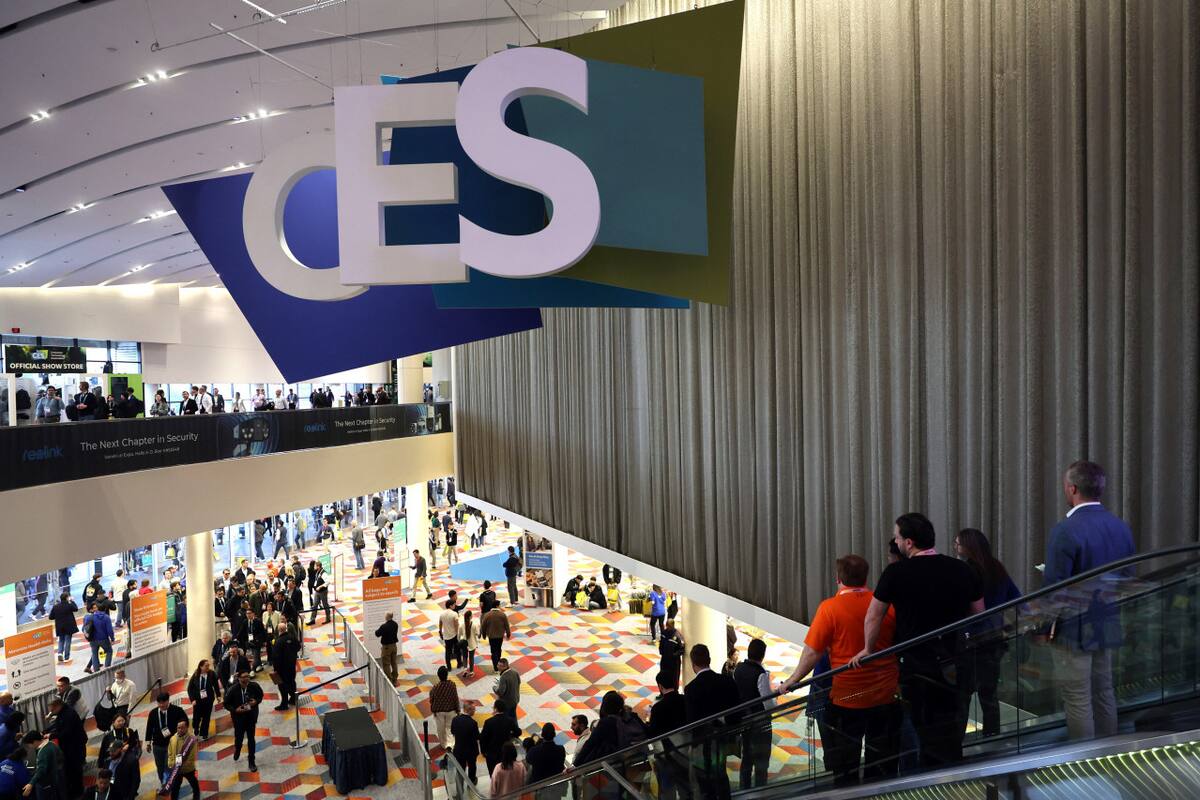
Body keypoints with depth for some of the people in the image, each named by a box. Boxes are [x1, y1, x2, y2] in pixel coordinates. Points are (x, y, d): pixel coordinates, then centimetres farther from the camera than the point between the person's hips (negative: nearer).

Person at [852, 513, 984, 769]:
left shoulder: (896, 572, -14)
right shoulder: (962, 569, -2)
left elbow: (873, 616, -5)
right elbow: (979, 613, 11)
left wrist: (868, 649, 10)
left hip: (920, 668, -4)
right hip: (959, 668, 4)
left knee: (933, 741, 10)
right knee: (952, 738, 18)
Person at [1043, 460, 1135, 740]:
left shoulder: (1066, 530, -21)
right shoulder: (1121, 527, 2)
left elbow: (1054, 586, -19)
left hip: (1074, 629, -7)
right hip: (1109, 627, 7)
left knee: (1078, 701, 3)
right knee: (1104, 693, 19)